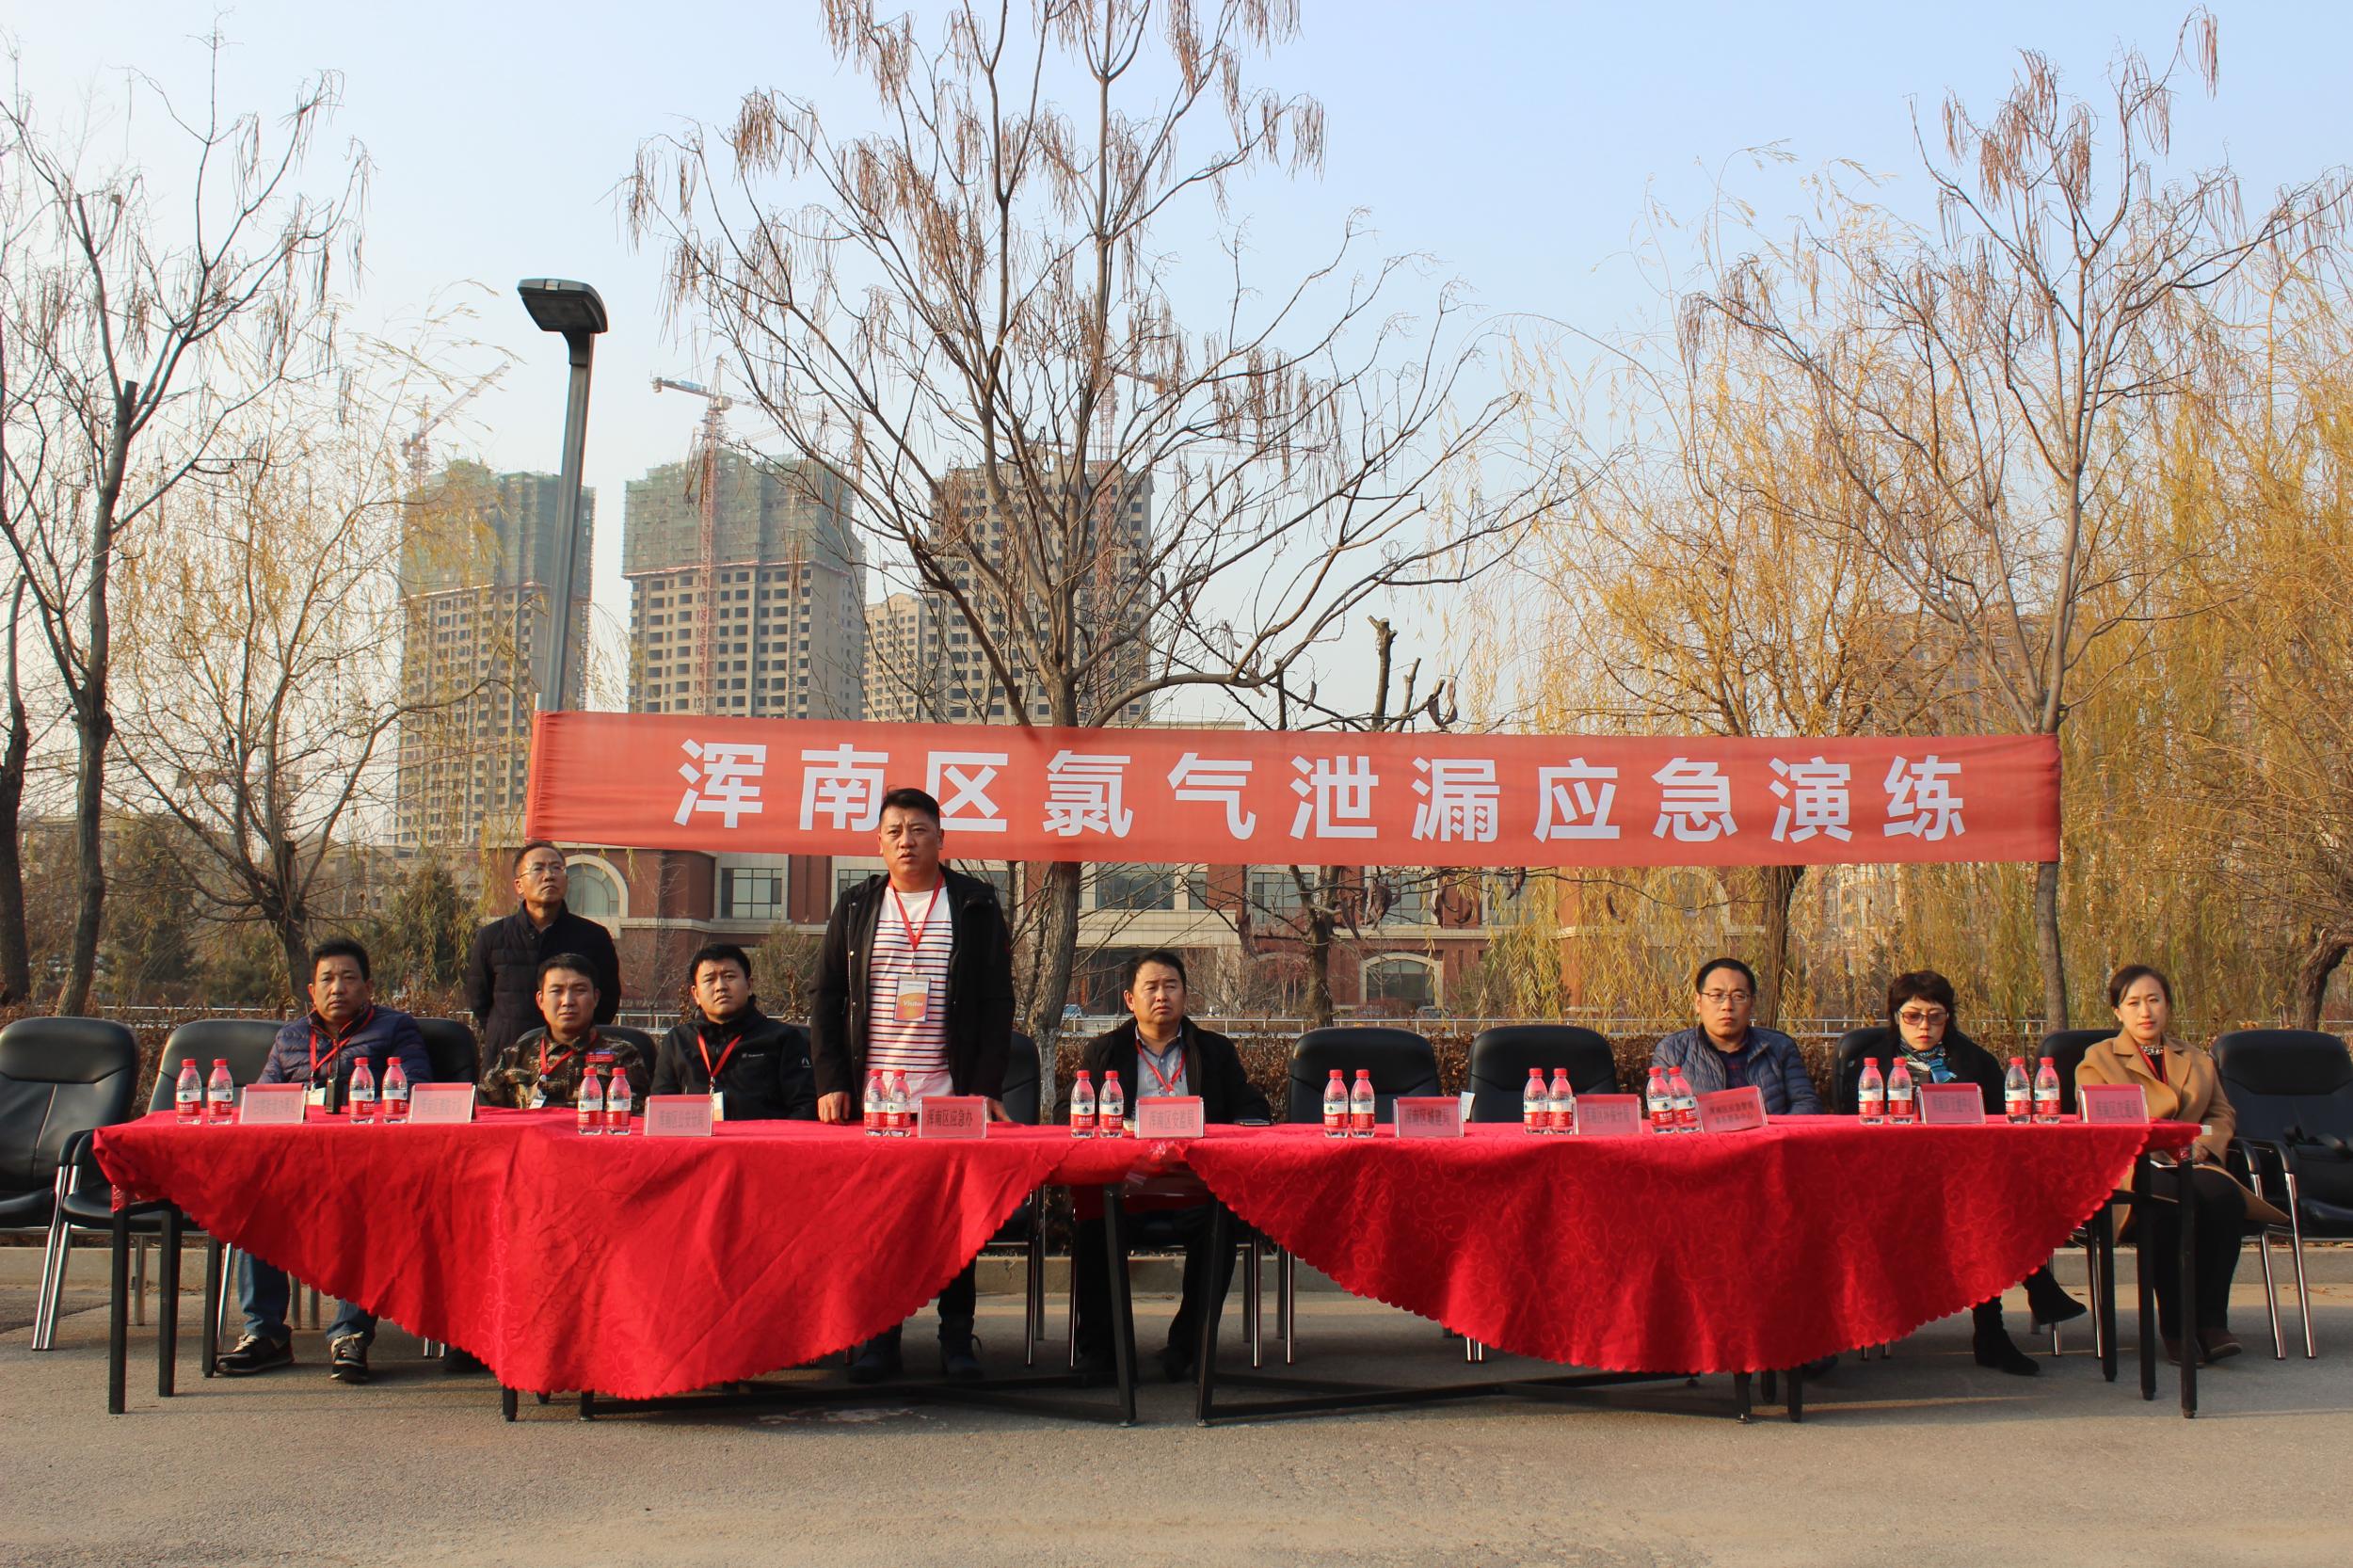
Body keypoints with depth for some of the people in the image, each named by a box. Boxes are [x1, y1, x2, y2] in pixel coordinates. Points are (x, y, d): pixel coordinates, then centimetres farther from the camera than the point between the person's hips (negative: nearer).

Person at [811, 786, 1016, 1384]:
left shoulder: (976, 906, 6)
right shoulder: (856, 907, 11)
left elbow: (997, 1003, 3)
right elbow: (827, 999, 9)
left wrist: (988, 1087, -7)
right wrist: (831, 1082, -2)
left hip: (951, 1093, -1)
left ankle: (957, 1335, 10)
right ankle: (879, 1337, 10)